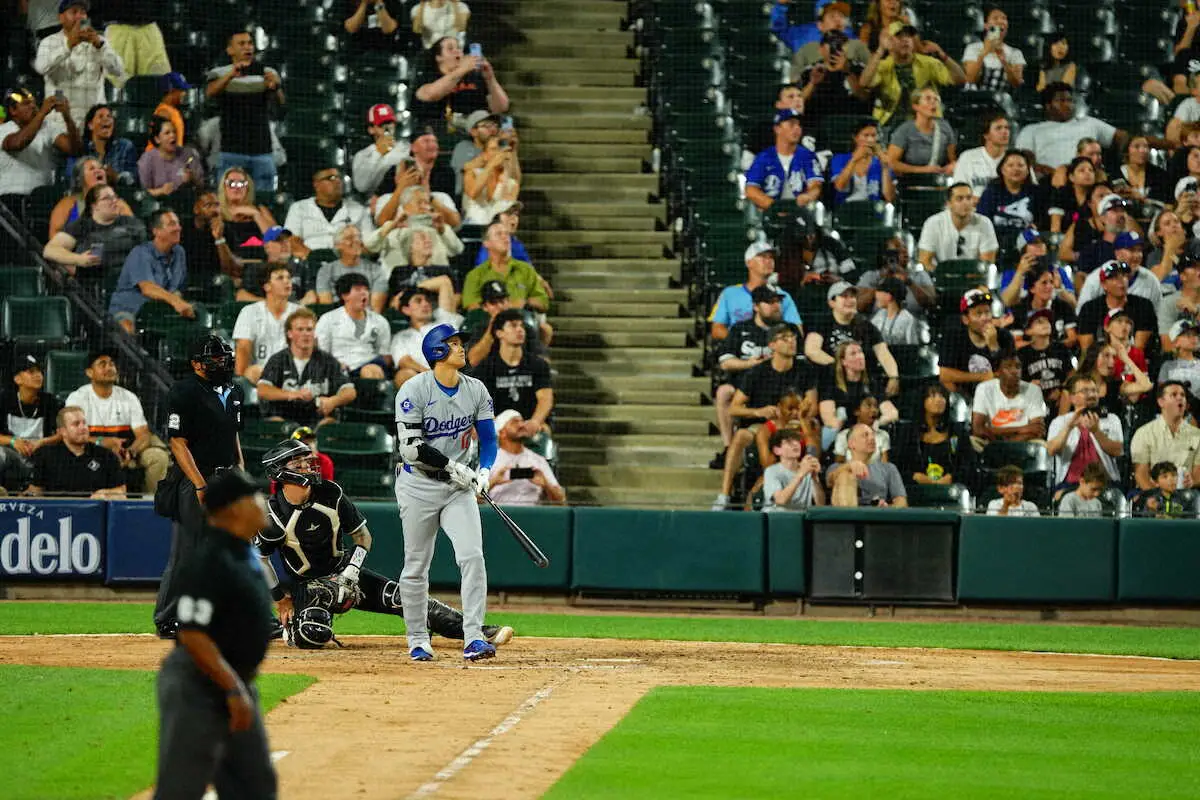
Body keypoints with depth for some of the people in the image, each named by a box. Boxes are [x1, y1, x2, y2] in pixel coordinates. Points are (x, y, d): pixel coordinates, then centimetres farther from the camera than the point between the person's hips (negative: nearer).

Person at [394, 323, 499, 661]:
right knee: (416, 566, 3)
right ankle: (417, 641, 16)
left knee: (472, 557, -13)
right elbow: (411, 448, -17)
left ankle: (473, 639, -15)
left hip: (458, 486, 3)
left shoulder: (476, 390, 3)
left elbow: (488, 438, 7)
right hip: (419, 485, -3)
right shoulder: (414, 390, -12)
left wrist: (484, 471, -12)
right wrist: (453, 466, -20)